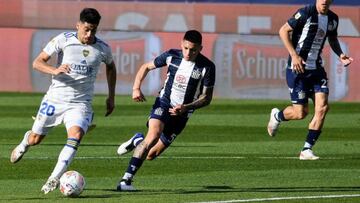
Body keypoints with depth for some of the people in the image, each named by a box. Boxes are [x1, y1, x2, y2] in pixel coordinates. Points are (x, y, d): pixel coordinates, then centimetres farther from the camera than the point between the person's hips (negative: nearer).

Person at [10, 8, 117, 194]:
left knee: (76, 135, -28)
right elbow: (37, 63, -8)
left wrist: (111, 97, 22)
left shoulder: (103, 49, 0)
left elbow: (110, 67, 23)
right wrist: (55, 70, -27)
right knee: (35, 140, 9)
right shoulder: (63, 40, -8)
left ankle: (54, 179, -28)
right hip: (55, 98, 0)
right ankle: (25, 141, 48)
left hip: (80, 103, 0)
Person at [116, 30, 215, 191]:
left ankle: (137, 141, 38)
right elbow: (146, 67, 8)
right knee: (154, 135, -31)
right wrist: (136, 88, -8)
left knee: (151, 155, 1)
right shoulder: (171, 56, -7)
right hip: (163, 104, -1)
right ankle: (126, 179, -28)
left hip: (182, 113, 1)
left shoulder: (207, 67, -12)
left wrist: (186, 107, -22)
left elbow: (207, 97, -6)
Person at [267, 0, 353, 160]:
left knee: (323, 107, -9)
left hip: (316, 68, 6)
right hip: (297, 69, -6)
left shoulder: (333, 19, 6)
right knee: (301, 113, -5)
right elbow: (283, 31, -11)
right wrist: (294, 55, -20)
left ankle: (307, 150, 0)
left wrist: (340, 55, 6)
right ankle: (277, 116, 30)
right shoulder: (305, 13, -14)